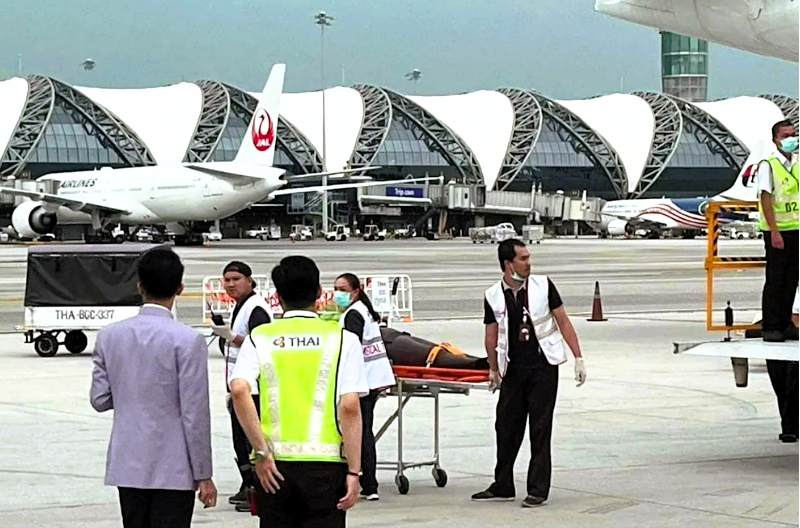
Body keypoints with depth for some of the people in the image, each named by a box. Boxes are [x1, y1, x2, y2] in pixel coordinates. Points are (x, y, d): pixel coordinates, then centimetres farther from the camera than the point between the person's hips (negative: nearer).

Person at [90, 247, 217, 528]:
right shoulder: (188, 340, -12)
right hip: (173, 469, -4)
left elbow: (99, 400, 5)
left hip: (127, 465, 4)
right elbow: (195, 413, -12)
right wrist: (203, 475, -6)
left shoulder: (109, 335, 1)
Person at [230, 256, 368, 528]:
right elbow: (350, 407, -7)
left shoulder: (260, 338, 5)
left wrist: (262, 452, -9)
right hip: (325, 464, -1)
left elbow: (239, 391, -12)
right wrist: (354, 471, -6)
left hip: (273, 465, 2)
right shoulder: (341, 339, 1)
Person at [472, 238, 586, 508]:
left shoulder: (542, 285, -1)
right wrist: (493, 370, 5)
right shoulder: (493, 296, 2)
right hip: (513, 370, 2)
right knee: (506, 427, 6)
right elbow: (492, 335, 10)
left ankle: (538, 490, 5)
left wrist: (578, 358, -3)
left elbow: (563, 321, 1)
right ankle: (503, 487, 19)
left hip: (543, 367, -2)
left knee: (540, 429, -1)